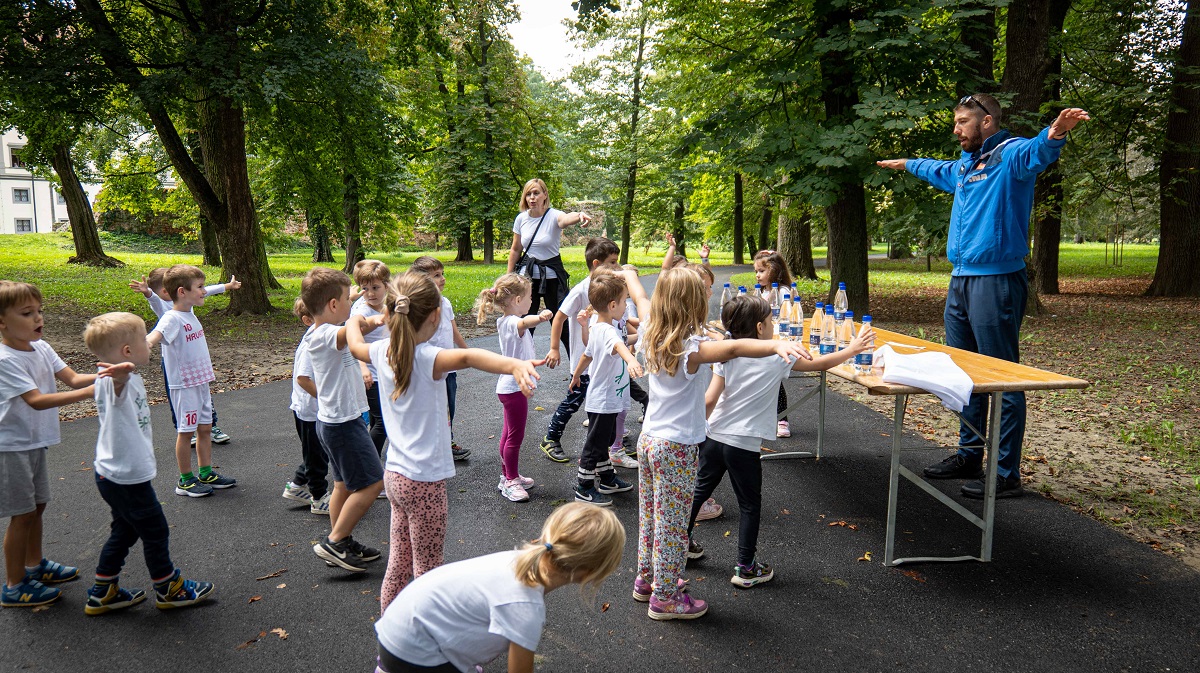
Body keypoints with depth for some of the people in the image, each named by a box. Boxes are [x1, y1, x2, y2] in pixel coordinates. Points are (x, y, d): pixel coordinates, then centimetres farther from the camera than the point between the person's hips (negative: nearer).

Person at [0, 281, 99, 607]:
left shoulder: (40, 348, 2)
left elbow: (72, 378, -5)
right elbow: (36, 400, -29)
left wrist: (104, 375, -24)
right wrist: (89, 392, -38)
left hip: (34, 443, 8)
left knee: (37, 506, 20)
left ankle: (34, 565, 39)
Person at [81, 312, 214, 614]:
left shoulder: (124, 378, 5)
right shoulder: (119, 380, -26)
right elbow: (118, 382, -54)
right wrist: (122, 371, -75)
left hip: (113, 474, 10)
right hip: (127, 477, -10)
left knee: (125, 532, 21)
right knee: (156, 532, 6)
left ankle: (103, 592, 31)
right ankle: (169, 590, 22)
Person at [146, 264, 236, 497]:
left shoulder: (191, 314, 9)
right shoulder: (172, 318, -18)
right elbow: (155, 335, -39)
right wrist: (146, 343, -59)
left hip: (200, 382, 8)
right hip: (183, 385, -8)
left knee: (205, 428, 14)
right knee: (186, 431, 2)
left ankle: (206, 473, 26)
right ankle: (185, 480, 14)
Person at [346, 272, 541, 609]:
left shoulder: (382, 352, -2)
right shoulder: (428, 358, -24)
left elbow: (354, 343, 23)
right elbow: (467, 356, -46)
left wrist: (355, 321, 45)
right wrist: (514, 364, -64)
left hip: (395, 475, 8)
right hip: (424, 482, -8)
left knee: (400, 562, 21)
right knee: (427, 571, 6)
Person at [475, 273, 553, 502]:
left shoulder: (506, 322, 6)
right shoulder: (512, 323, -24)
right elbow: (524, 322, -49)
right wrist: (540, 317, -69)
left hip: (510, 386, 11)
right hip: (514, 387, -11)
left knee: (509, 432, 19)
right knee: (515, 435, 0)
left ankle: (508, 477, 30)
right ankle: (510, 481, 11)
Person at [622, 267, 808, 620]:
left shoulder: (651, 337, -2)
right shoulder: (692, 349, -24)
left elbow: (641, 299, 18)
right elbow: (733, 347, -44)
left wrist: (629, 274, 36)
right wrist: (777, 344, -58)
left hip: (648, 440, 8)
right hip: (675, 448, -8)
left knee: (651, 515, 21)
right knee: (672, 523, 5)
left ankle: (647, 579, 37)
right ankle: (665, 597, 17)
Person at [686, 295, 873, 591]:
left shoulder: (727, 357, -2)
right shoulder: (777, 357, -8)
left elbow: (709, 401, -7)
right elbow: (818, 364, 3)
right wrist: (851, 350, 16)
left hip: (714, 437, 4)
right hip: (744, 444, -4)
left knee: (701, 489, 22)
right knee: (750, 505, 11)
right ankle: (746, 568, 18)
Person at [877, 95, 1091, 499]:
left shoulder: (1009, 155, -8)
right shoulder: (964, 164, 19)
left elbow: (1036, 154, -32)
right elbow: (939, 171, 42)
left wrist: (1055, 134, -54)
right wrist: (907, 164, 58)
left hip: (997, 280, -9)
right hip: (960, 280, 9)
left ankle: (1007, 474, 3)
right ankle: (969, 457, 28)